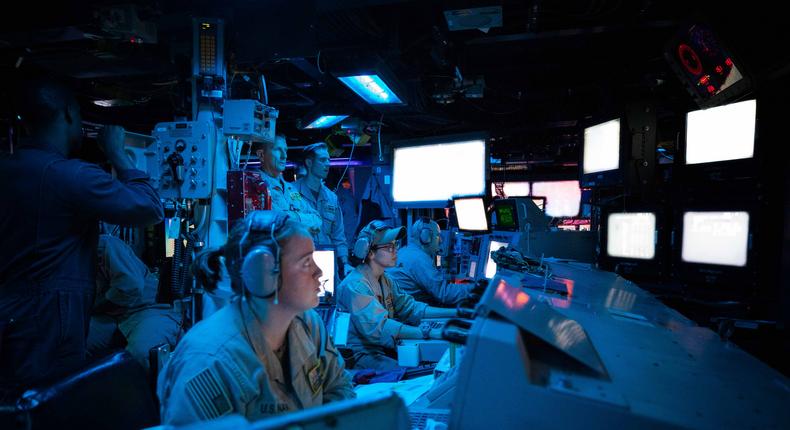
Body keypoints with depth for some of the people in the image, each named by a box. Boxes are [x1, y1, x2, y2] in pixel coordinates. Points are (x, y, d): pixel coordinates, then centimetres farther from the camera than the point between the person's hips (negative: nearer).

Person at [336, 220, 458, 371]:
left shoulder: (384, 279, 10)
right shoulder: (355, 285, -21)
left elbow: (409, 308, 8)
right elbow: (379, 327, -30)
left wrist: (456, 313, 0)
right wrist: (429, 333, -35)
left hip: (384, 348, 8)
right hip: (362, 354, -8)